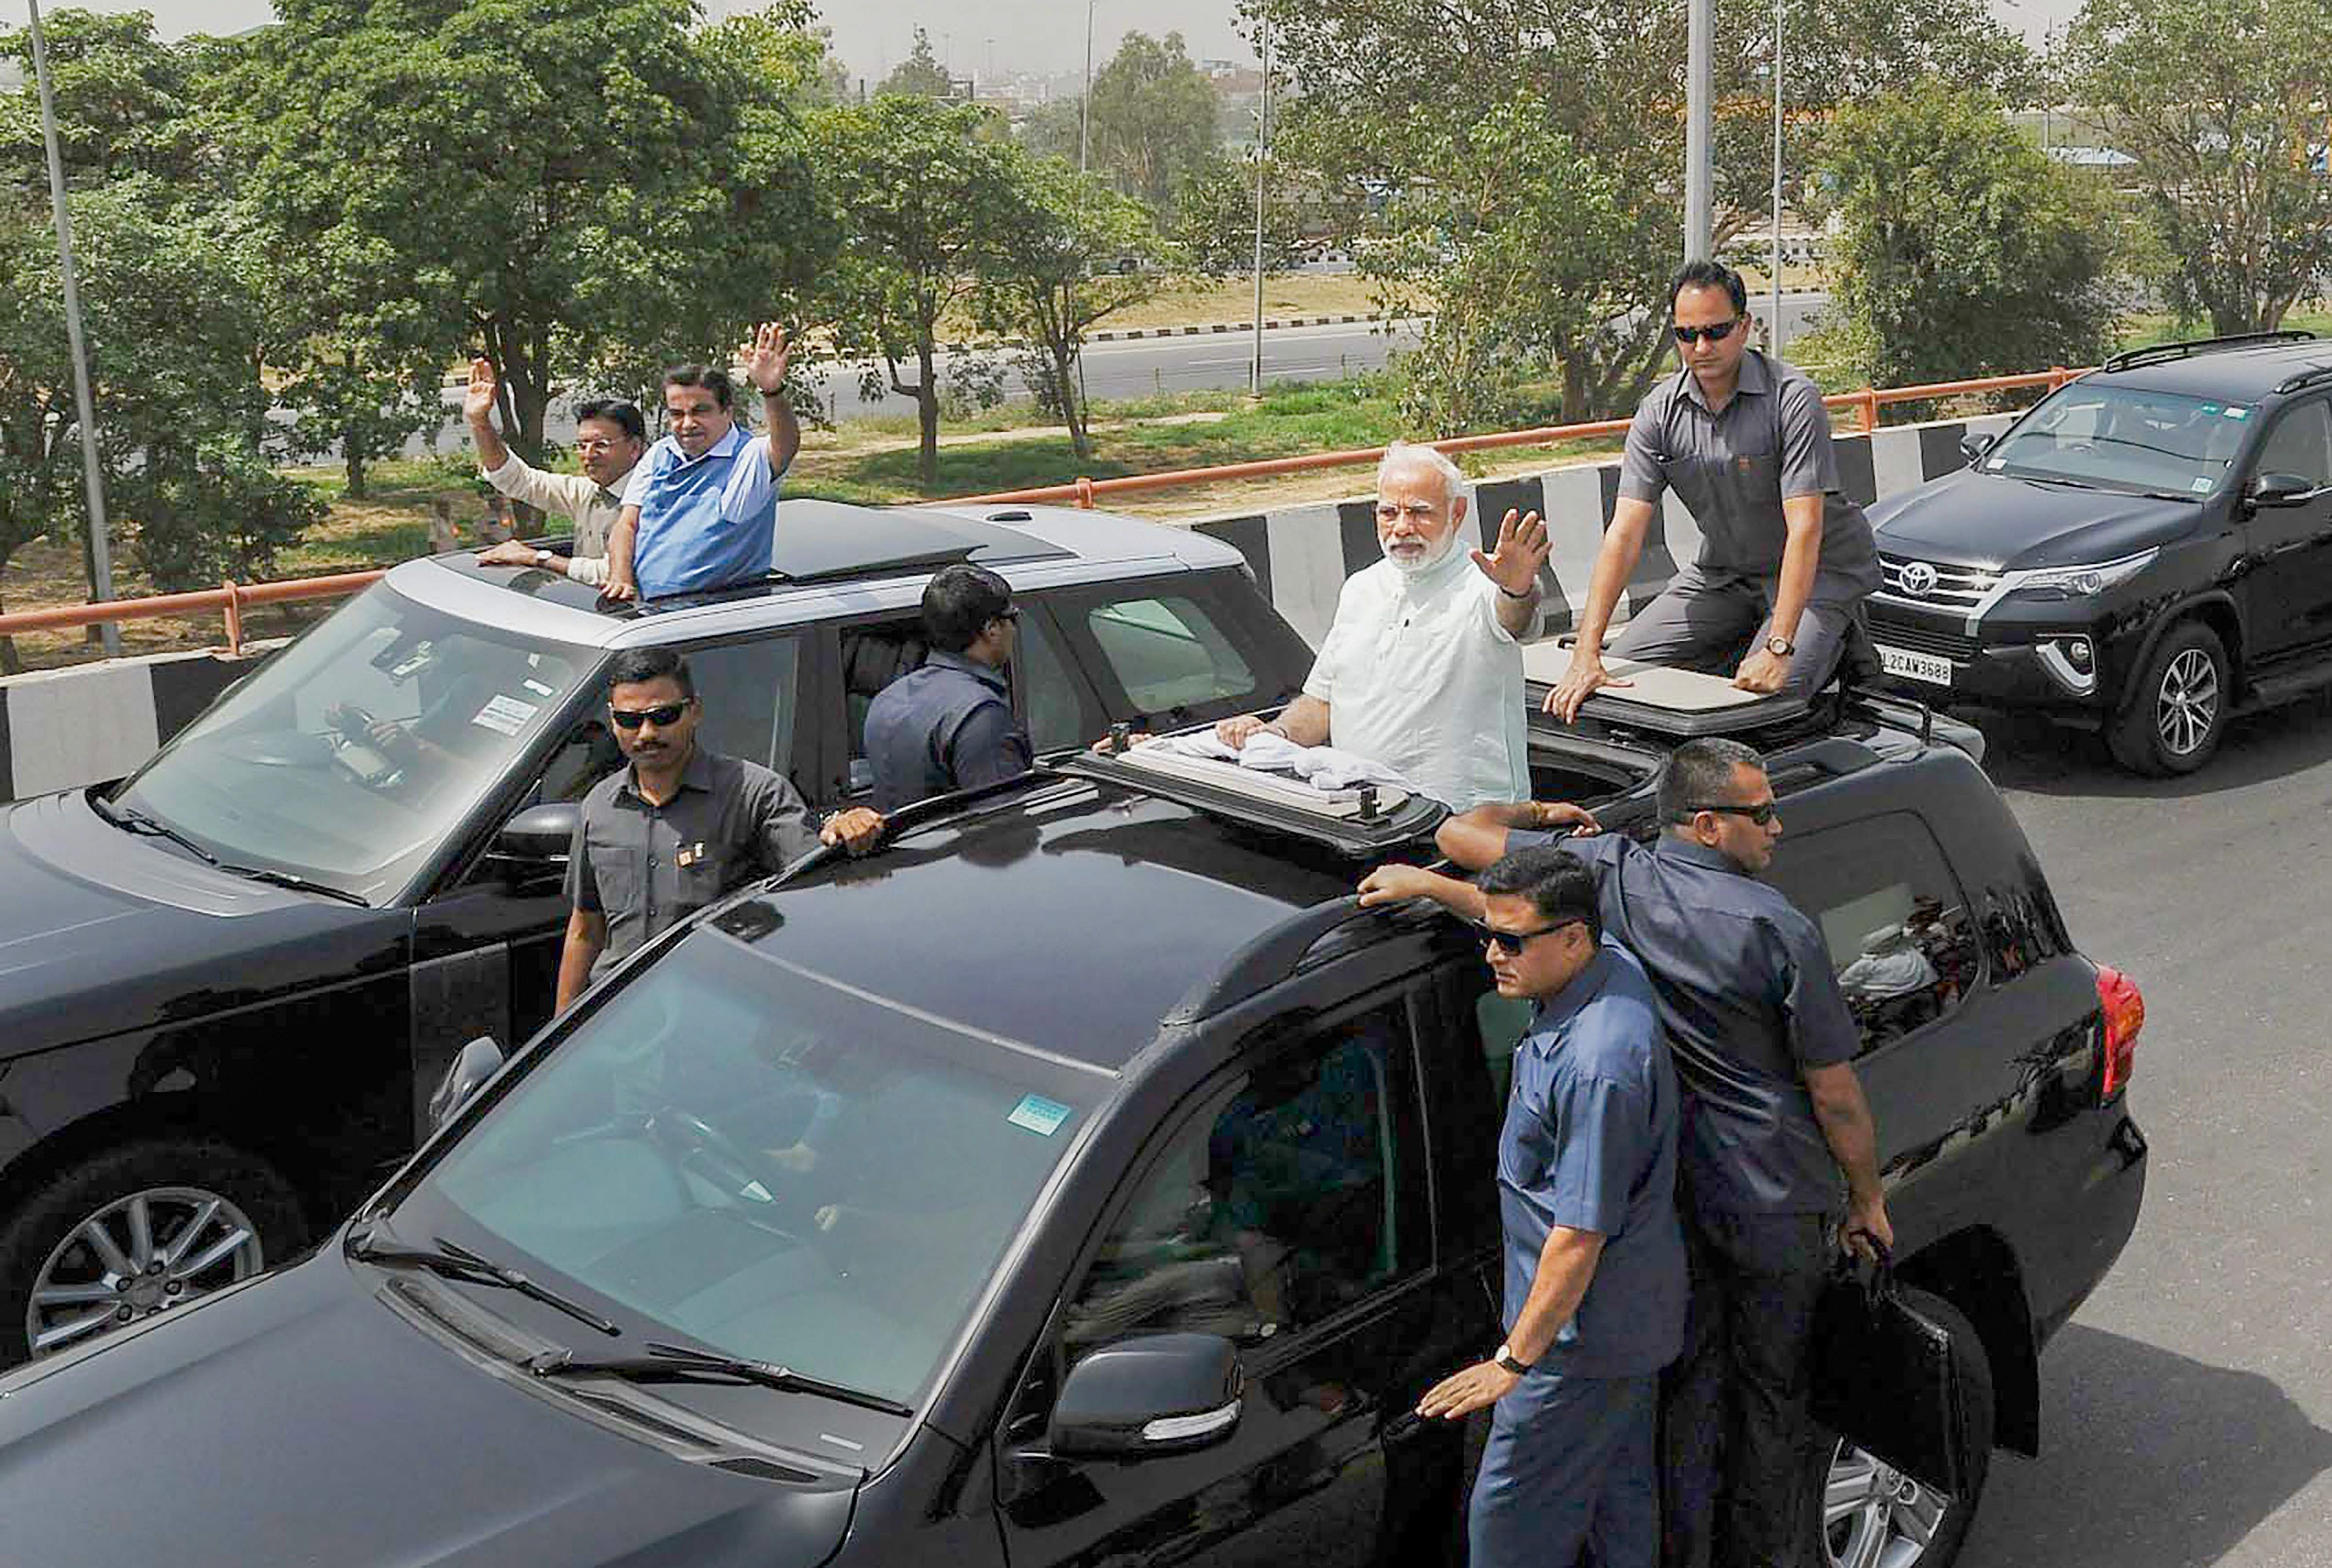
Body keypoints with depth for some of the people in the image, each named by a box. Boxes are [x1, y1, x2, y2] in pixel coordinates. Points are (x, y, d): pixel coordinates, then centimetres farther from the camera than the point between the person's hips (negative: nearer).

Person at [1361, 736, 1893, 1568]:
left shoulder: (1609, 872, -10)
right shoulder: (1778, 928, -18)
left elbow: (1461, 832, -3)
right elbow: (1836, 1096, -11)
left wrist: (1540, 814, 14)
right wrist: (1867, 1200, 5)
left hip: (1668, 1193, 3)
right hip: (1776, 1203, -3)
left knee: (1688, 1387, 18)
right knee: (1772, 1392, 16)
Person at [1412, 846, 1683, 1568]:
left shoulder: (1597, 1066, -32)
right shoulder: (1612, 963, -3)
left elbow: (1581, 1234, -29)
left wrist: (1515, 1360, -22)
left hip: (1587, 1333, -10)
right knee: (1620, 1499, 22)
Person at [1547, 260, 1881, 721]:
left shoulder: (1792, 397, -21)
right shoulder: (1660, 411, -7)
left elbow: (1805, 529, -27)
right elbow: (1625, 531, -14)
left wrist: (1778, 649, -38)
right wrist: (1587, 654, -24)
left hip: (1819, 572, -5)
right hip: (1724, 573, 5)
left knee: (1772, 691, -28)